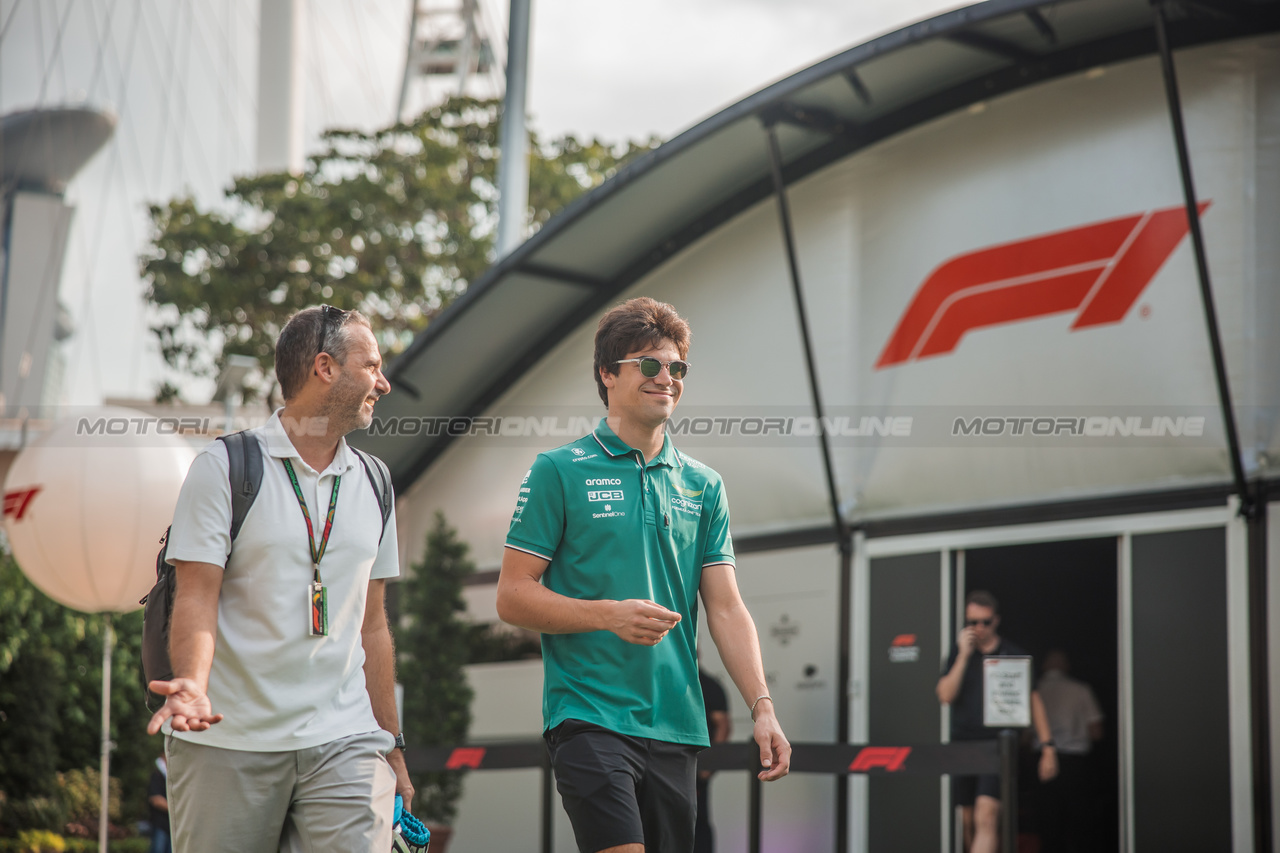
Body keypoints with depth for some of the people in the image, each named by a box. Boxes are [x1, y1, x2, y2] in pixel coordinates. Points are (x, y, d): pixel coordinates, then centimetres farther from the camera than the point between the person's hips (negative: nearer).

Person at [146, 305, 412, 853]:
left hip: (343, 744, 3)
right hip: (227, 743, -3)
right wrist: (193, 685, -27)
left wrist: (391, 745, 17)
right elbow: (196, 598, -8)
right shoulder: (225, 466, -1)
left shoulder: (373, 484, 15)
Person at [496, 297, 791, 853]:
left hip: (676, 725, 5)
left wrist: (762, 707, -3)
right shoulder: (559, 471, 0)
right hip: (588, 716, -5)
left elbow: (726, 609, 9)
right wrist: (610, 614, -16)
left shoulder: (703, 486, 13)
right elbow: (512, 597, -3)